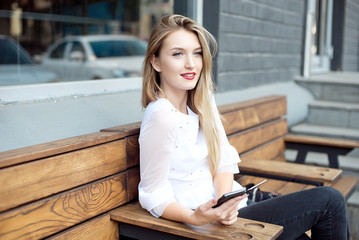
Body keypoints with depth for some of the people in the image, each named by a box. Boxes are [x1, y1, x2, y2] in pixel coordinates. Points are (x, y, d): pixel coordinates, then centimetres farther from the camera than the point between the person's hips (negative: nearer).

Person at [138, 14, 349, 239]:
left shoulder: (203, 100, 2)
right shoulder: (161, 116, -22)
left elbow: (224, 159, 1)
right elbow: (154, 196, -17)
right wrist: (194, 218, -32)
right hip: (208, 222, -7)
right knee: (329, 201, -4)